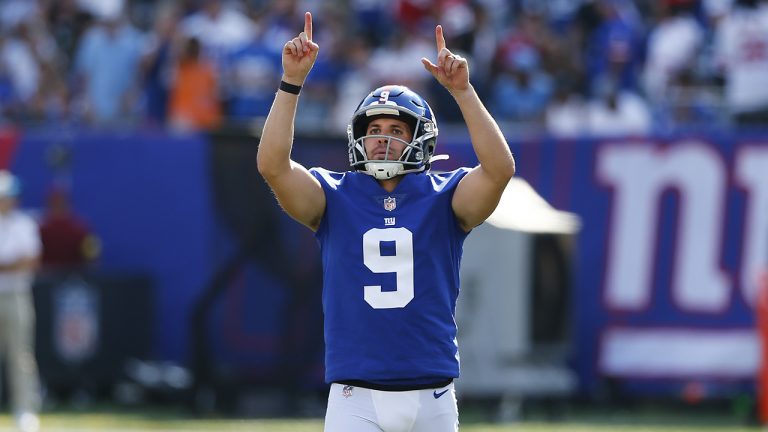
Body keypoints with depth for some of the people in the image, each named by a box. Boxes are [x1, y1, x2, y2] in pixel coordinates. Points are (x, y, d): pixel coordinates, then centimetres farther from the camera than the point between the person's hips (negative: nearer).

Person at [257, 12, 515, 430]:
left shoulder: (443, 196, 4)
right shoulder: (334, 196, 6)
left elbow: (500, 168, -14)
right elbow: (272, 164, -10)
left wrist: (462, 91, -20)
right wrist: (291, 81, -15)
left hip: (432, 395, 1)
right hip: (355, 398, -1)